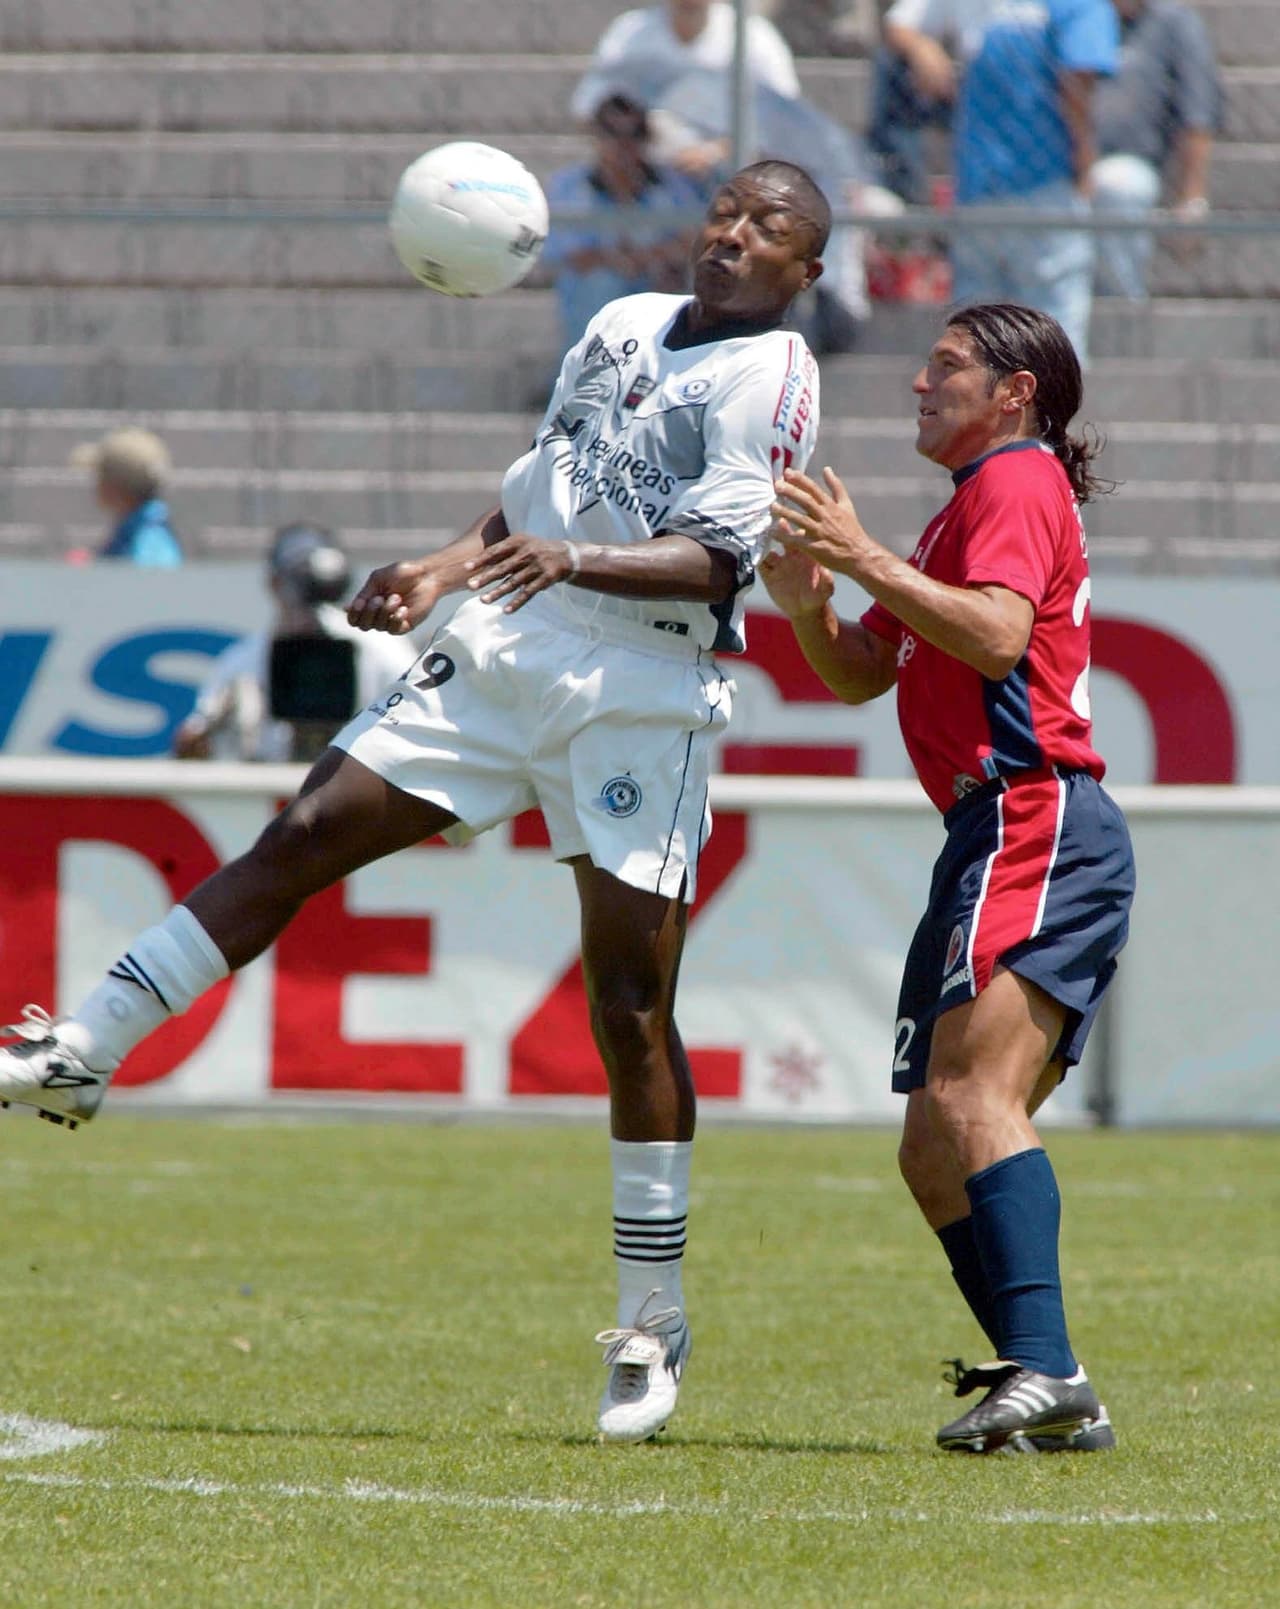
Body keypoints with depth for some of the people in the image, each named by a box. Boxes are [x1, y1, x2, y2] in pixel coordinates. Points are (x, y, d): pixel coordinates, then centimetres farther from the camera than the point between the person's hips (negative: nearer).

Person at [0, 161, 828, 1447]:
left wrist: (571, 559, -32)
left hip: (642, 698, -6)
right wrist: (443, 571, 13)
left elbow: (716, 558, -17)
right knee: (305, 835, -4)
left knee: (630, 1005, -8)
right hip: (503, 648, 6)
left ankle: (651, 1328, 0)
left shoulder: (770, 378, -5)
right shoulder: (623, 325, 17)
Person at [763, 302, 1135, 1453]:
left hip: (1038, 827, -11)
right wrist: (811, 606, 8)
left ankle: (1044, 1370, -35)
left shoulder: (1018, 481, -3)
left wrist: (868, 560, -18)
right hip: (998, 841, 11)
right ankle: (1047, 1395, 1)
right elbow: (861, 675, 28)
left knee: (974, 1099, -25)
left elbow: (998, 635, -21)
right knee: (935, 1154, 6)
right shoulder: (966, 509, 29)